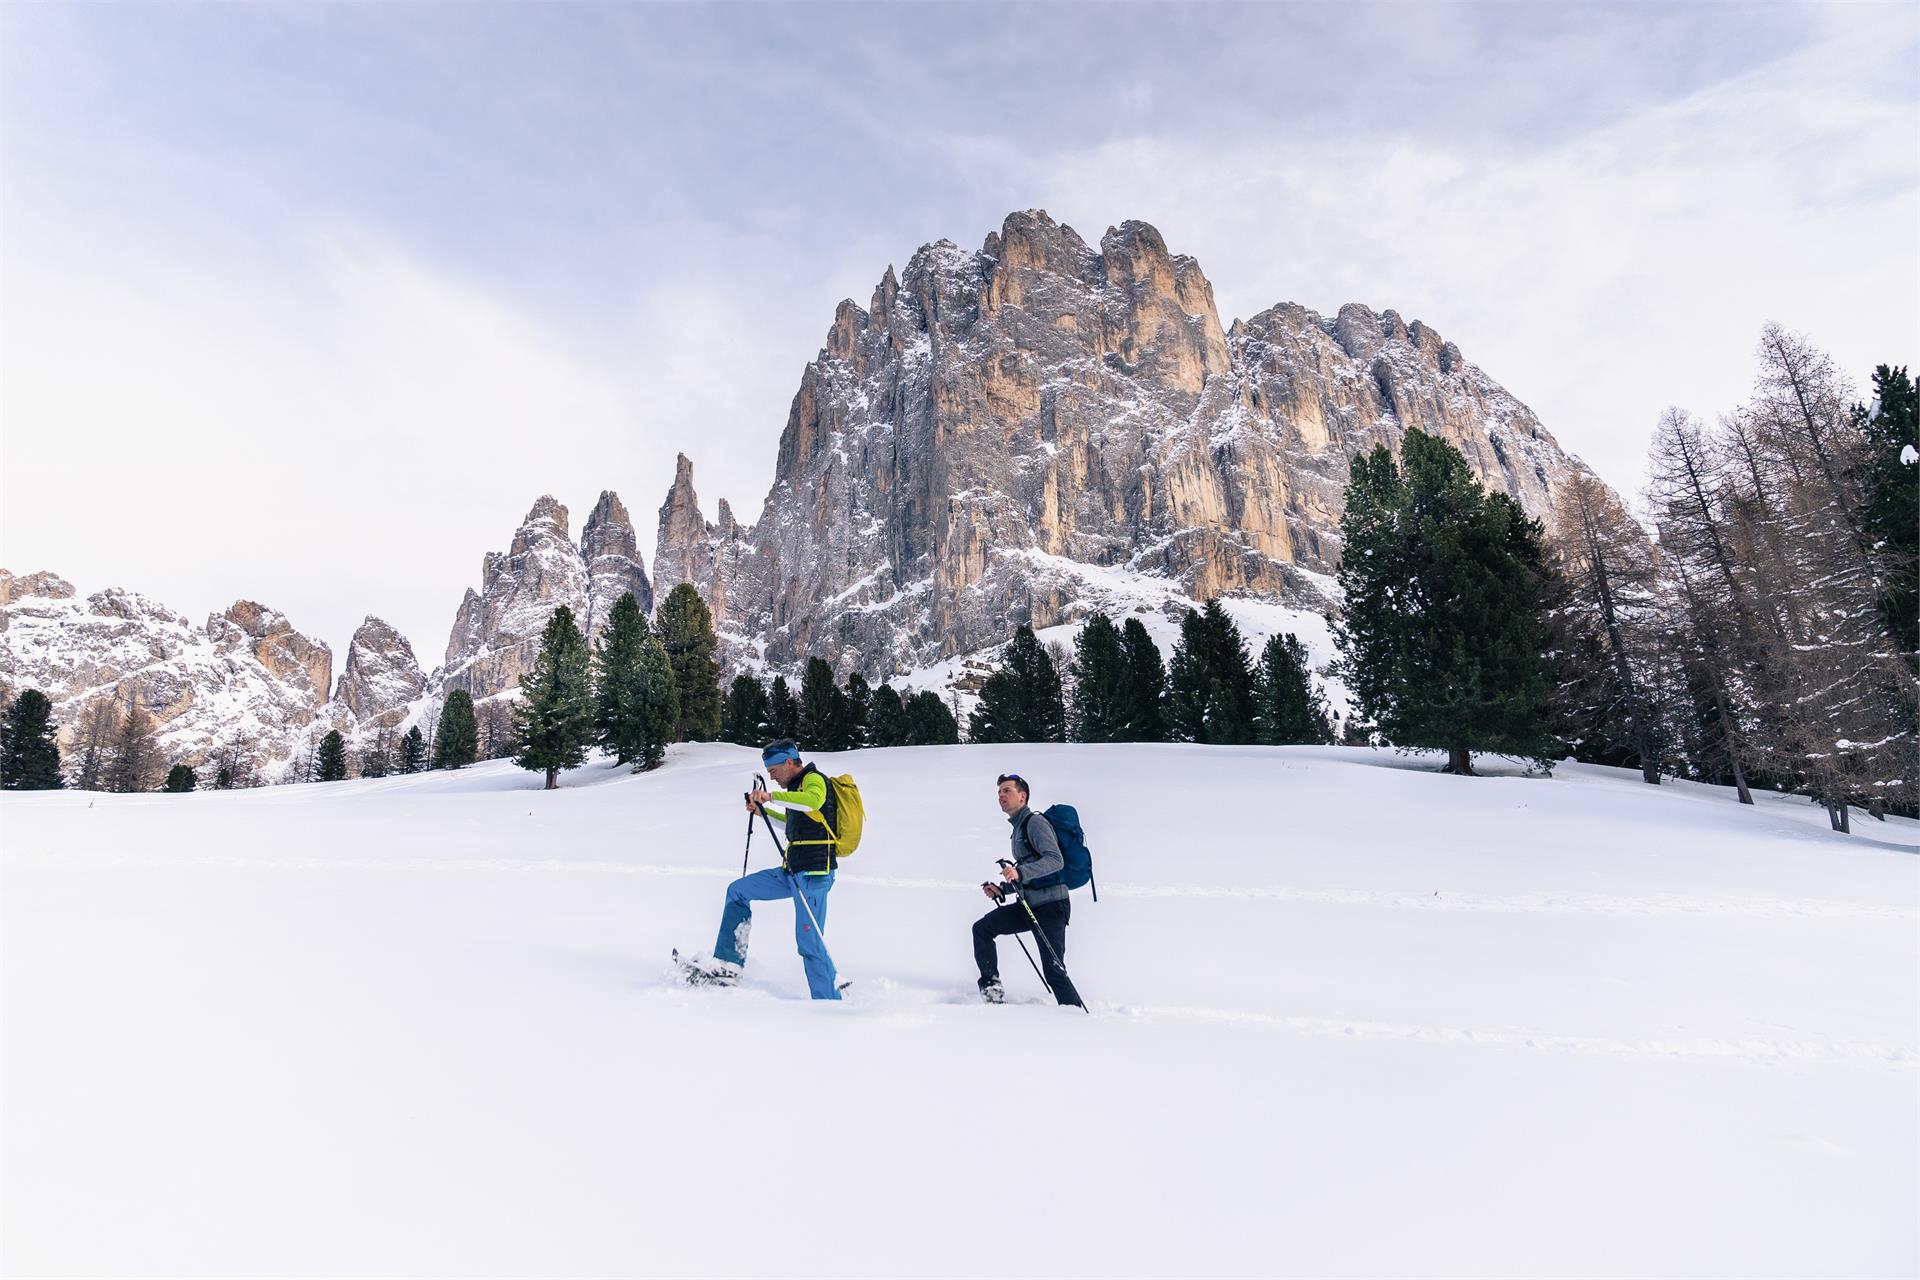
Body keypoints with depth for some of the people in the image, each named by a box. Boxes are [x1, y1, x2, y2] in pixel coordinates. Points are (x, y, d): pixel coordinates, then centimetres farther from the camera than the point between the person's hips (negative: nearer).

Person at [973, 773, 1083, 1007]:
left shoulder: (1035, 822, -10)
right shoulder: (1018, 828, 19)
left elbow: (1056, 861, -24)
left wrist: (1020, 872, -35)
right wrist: (1002, 889, 13)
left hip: (1051, 904, -9)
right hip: (1030, 905, 9)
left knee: (1053, 970, -9)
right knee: (982, 929, 3)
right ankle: (991, 988, 9)